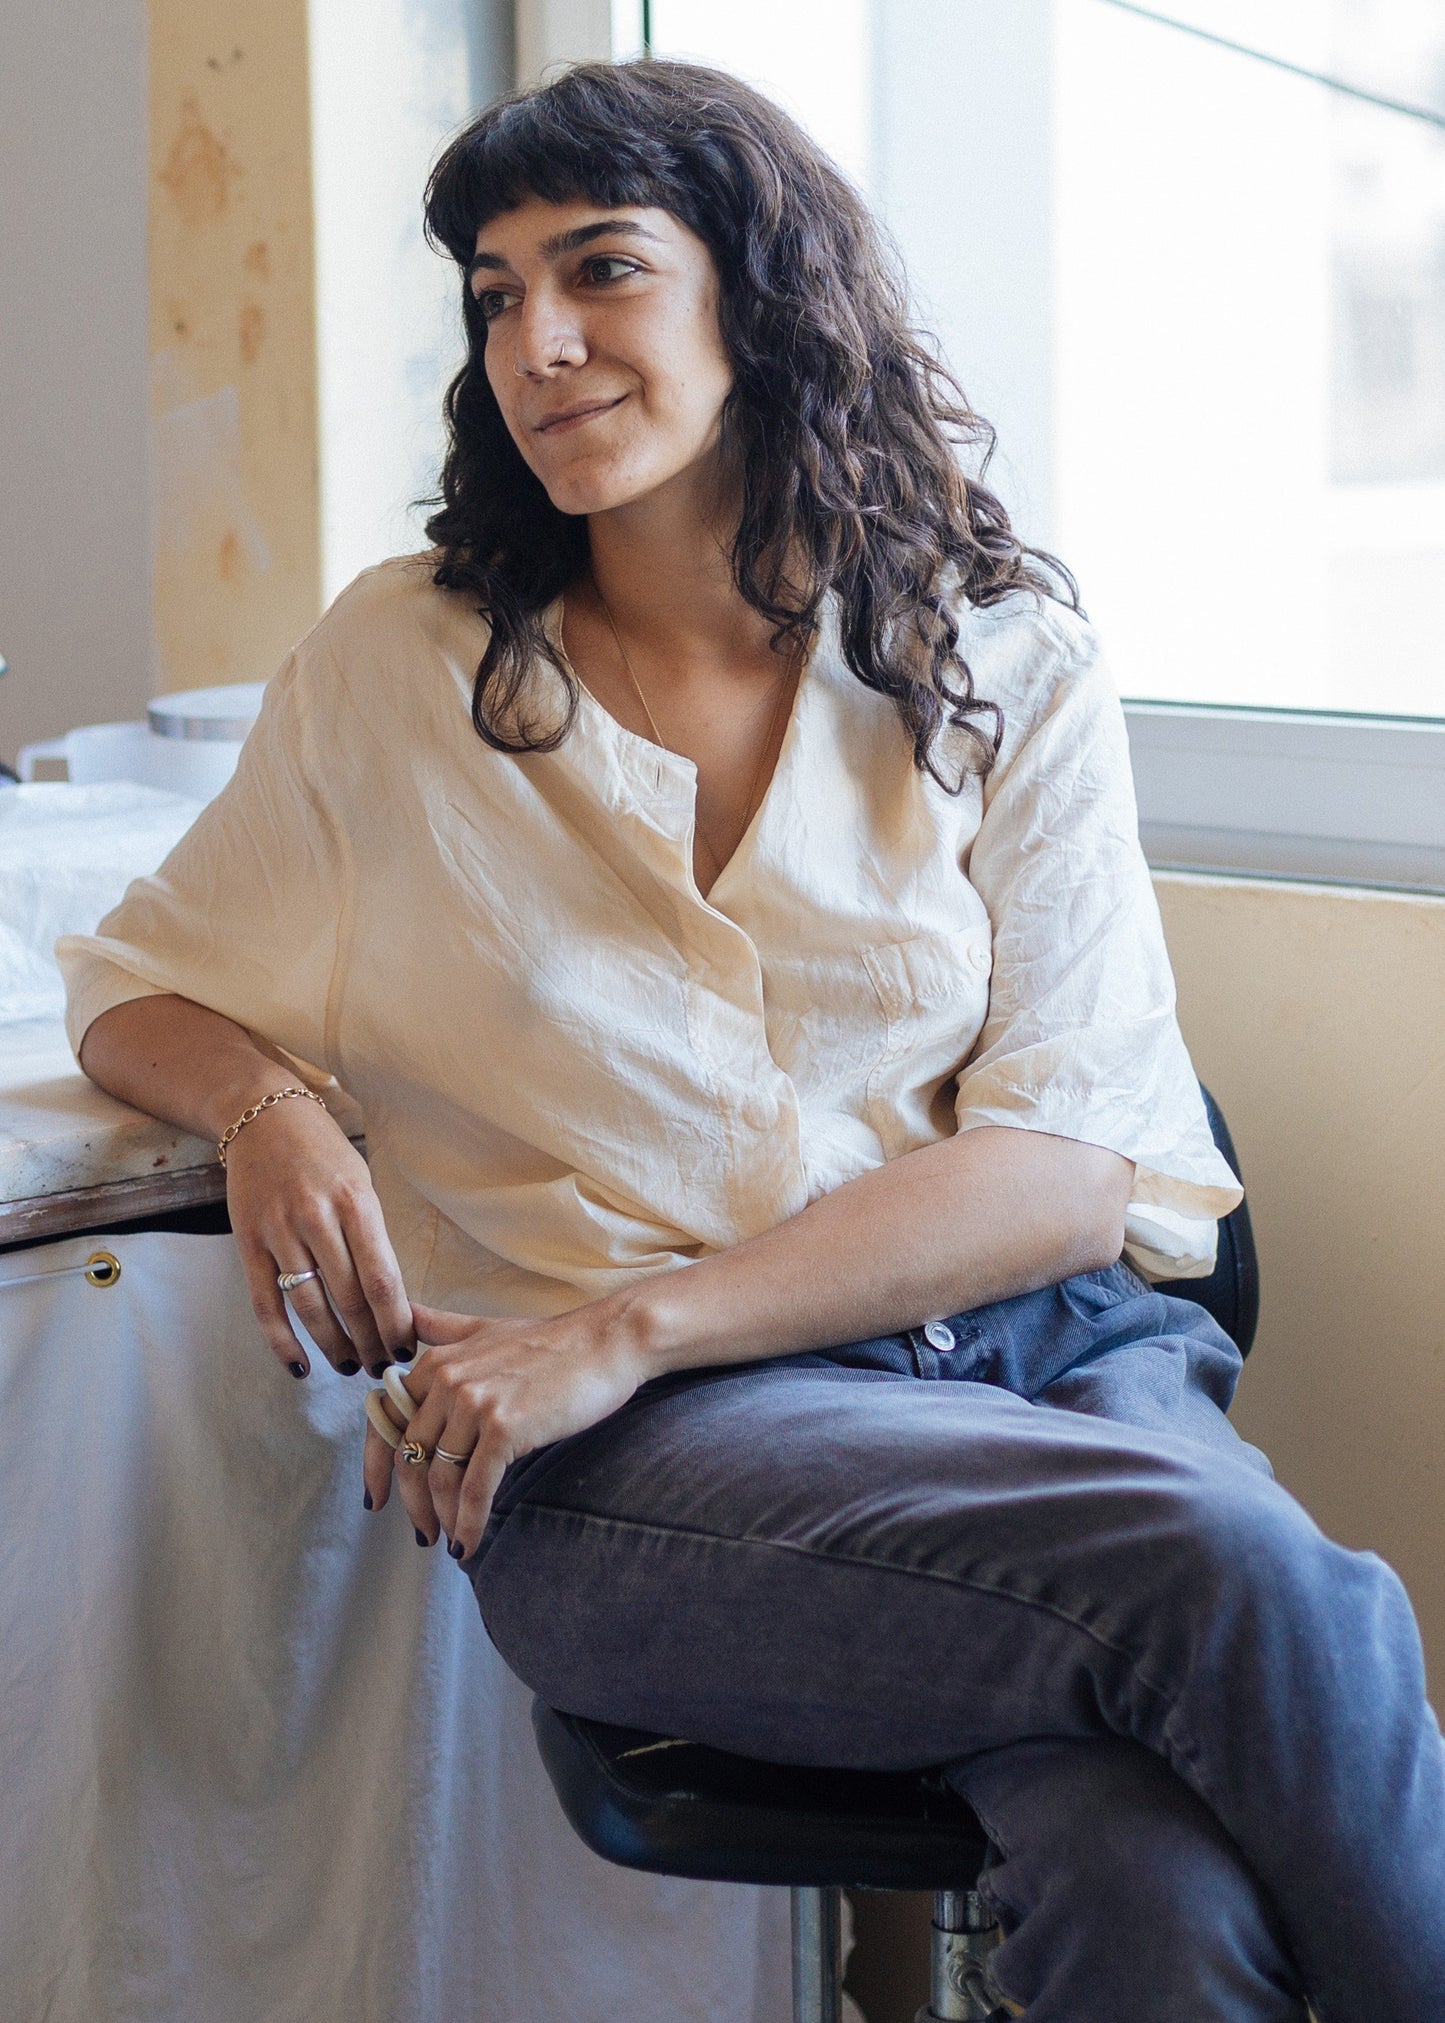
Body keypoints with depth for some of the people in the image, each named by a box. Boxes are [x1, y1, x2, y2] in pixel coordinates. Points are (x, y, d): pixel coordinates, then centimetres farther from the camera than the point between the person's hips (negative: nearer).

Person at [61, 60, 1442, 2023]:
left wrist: (622, 1329, -13)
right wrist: (264, 1105, -5)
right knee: (1247, 1580, -30)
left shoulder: (1006, 664, 7)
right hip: (633, 1464, -1)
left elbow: (1070, 1168, -1)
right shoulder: (403, 662, 9)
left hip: (1042, 1341, 1)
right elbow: (143, 983, 20)